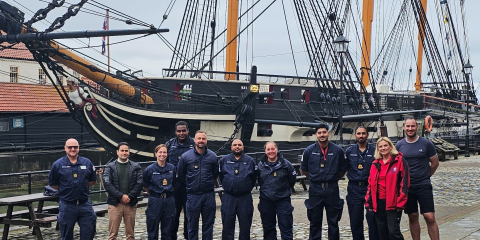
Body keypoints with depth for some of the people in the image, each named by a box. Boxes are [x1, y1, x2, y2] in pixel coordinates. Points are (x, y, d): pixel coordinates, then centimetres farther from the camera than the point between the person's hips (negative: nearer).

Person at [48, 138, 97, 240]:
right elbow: (52, 184, 6)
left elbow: (93, 180, 15)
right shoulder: (58, 165, -2)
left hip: (85, 204, 2)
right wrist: (64, 190, 3)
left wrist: (82, 188, 6)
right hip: (67, 206, -1)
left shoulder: (87, 163, 4)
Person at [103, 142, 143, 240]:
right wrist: (121, 196, -13)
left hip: (131, 203, 1)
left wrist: (129, 196, -11)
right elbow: (107, 183, -5)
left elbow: (140, 183, 1)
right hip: (115, 203, -1)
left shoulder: (136, 167, 10)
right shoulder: (110, 167, 7)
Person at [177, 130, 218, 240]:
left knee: (208, 224, 9)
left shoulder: (212, 156, -1)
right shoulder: (186, 156, -4)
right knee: (192, 224, 8)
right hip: (193, 195, -1)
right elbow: (180, 174, 7)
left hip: (209, 195, 1)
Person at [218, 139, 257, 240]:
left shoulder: (250, 161, 4)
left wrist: (248, 188, 7)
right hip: (228, 197, 0)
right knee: (227, 225, 4)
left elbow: (254, 178, 9)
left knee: (245, 226, 6)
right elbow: (221, 176, 13)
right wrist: (227, 187, 12)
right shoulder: (224, 160, 5)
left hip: (245, 198, 0)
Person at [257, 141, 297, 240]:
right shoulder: (261, 165, 1)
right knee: (268, 228, 13)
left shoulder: (285, 164, -8)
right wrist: (266, 190, 10)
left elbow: (292, 180, 3)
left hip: (283, 200, -3)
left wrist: (285, 189, 7)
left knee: (286, 227, -2)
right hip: (266, 201, 3)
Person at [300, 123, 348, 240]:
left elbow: (343, 169, 10)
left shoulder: (338, 150, -3)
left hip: (332, 189, 0)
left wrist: (333, 179, 7)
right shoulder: (309, 151, -2)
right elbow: (304, 170, 11)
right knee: (315, 222, 9)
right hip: (315, 190, 1)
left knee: (333, 221, 7)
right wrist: (315, 178, 9)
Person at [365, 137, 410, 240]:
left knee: (393, 231, -10)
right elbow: (370, 184, 16)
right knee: (382, 231, 10)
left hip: (393, 203, -5)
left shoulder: (399, 161, -3)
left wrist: (401, 202, -12)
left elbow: (404, 182, -7)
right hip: (378, 202, 5)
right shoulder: (376, 164, 13)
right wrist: (368, 201, 9)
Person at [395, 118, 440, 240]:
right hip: (407, 186, 2)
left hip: (424, 186, -2)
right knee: (412, 217, 9)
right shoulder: (399, 145, 3)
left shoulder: (426, 143, -3)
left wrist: (424, 177, 11)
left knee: (430, 217, -8)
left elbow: (435, 163, 6)